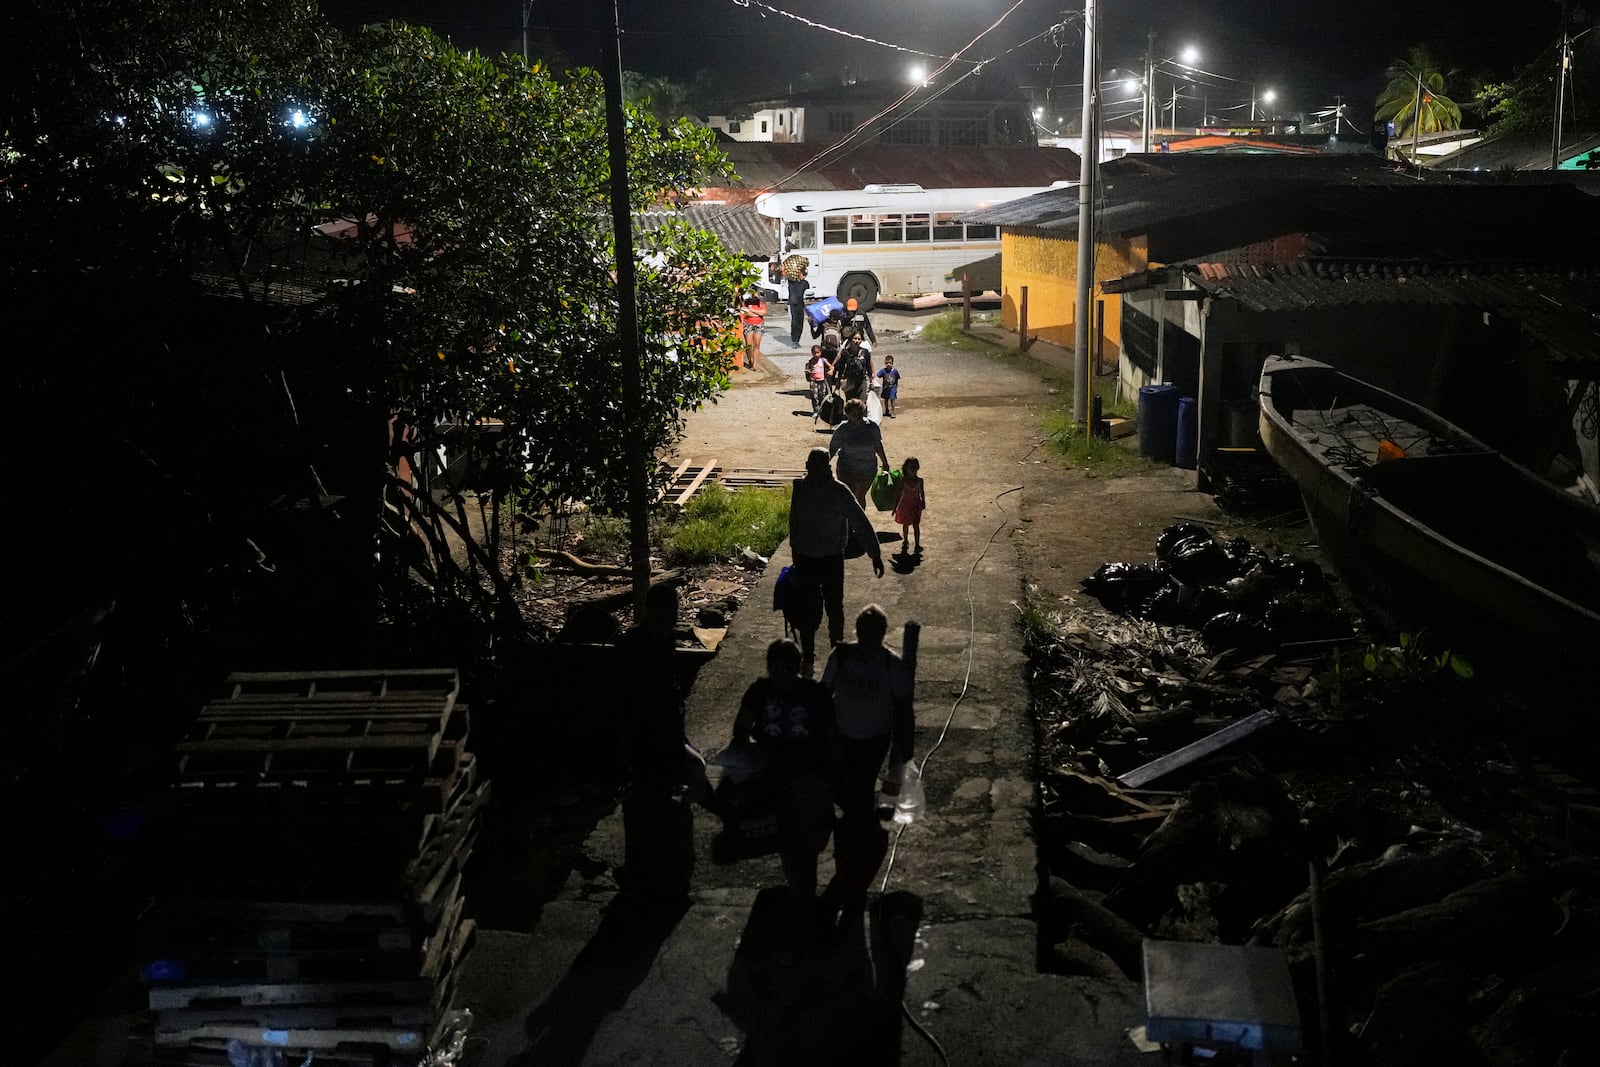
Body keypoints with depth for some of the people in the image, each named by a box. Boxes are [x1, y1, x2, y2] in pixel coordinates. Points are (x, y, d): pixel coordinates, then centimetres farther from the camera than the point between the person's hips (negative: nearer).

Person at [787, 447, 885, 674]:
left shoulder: (839, 492, -16)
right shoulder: (800, 488, -5)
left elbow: (861, 524, -13)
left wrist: (875, 555, -14)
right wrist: (794, 548, 18)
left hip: (832, 560, -2)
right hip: (805, 559, 2)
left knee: (834, 608, 10)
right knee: (808, 610, 6)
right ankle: (807, 657, 18)